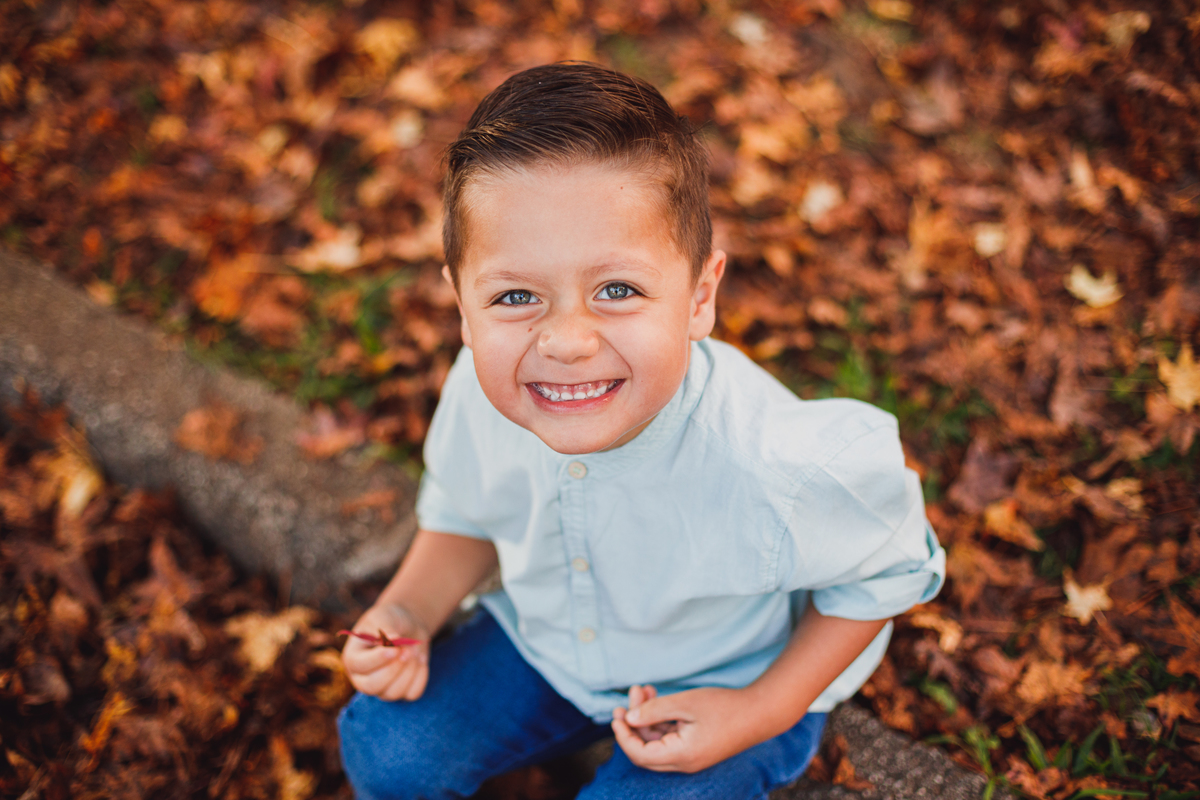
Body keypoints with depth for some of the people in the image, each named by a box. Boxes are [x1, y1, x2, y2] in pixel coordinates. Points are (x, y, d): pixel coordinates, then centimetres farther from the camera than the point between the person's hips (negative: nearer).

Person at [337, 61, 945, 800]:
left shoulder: (783, 470, -39)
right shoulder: (481, 394, -25)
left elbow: (887, 570, -17)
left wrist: (764, 712, -19)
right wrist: (408, 613, -17)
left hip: (734, 677, -3)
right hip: (547, 642, 4)